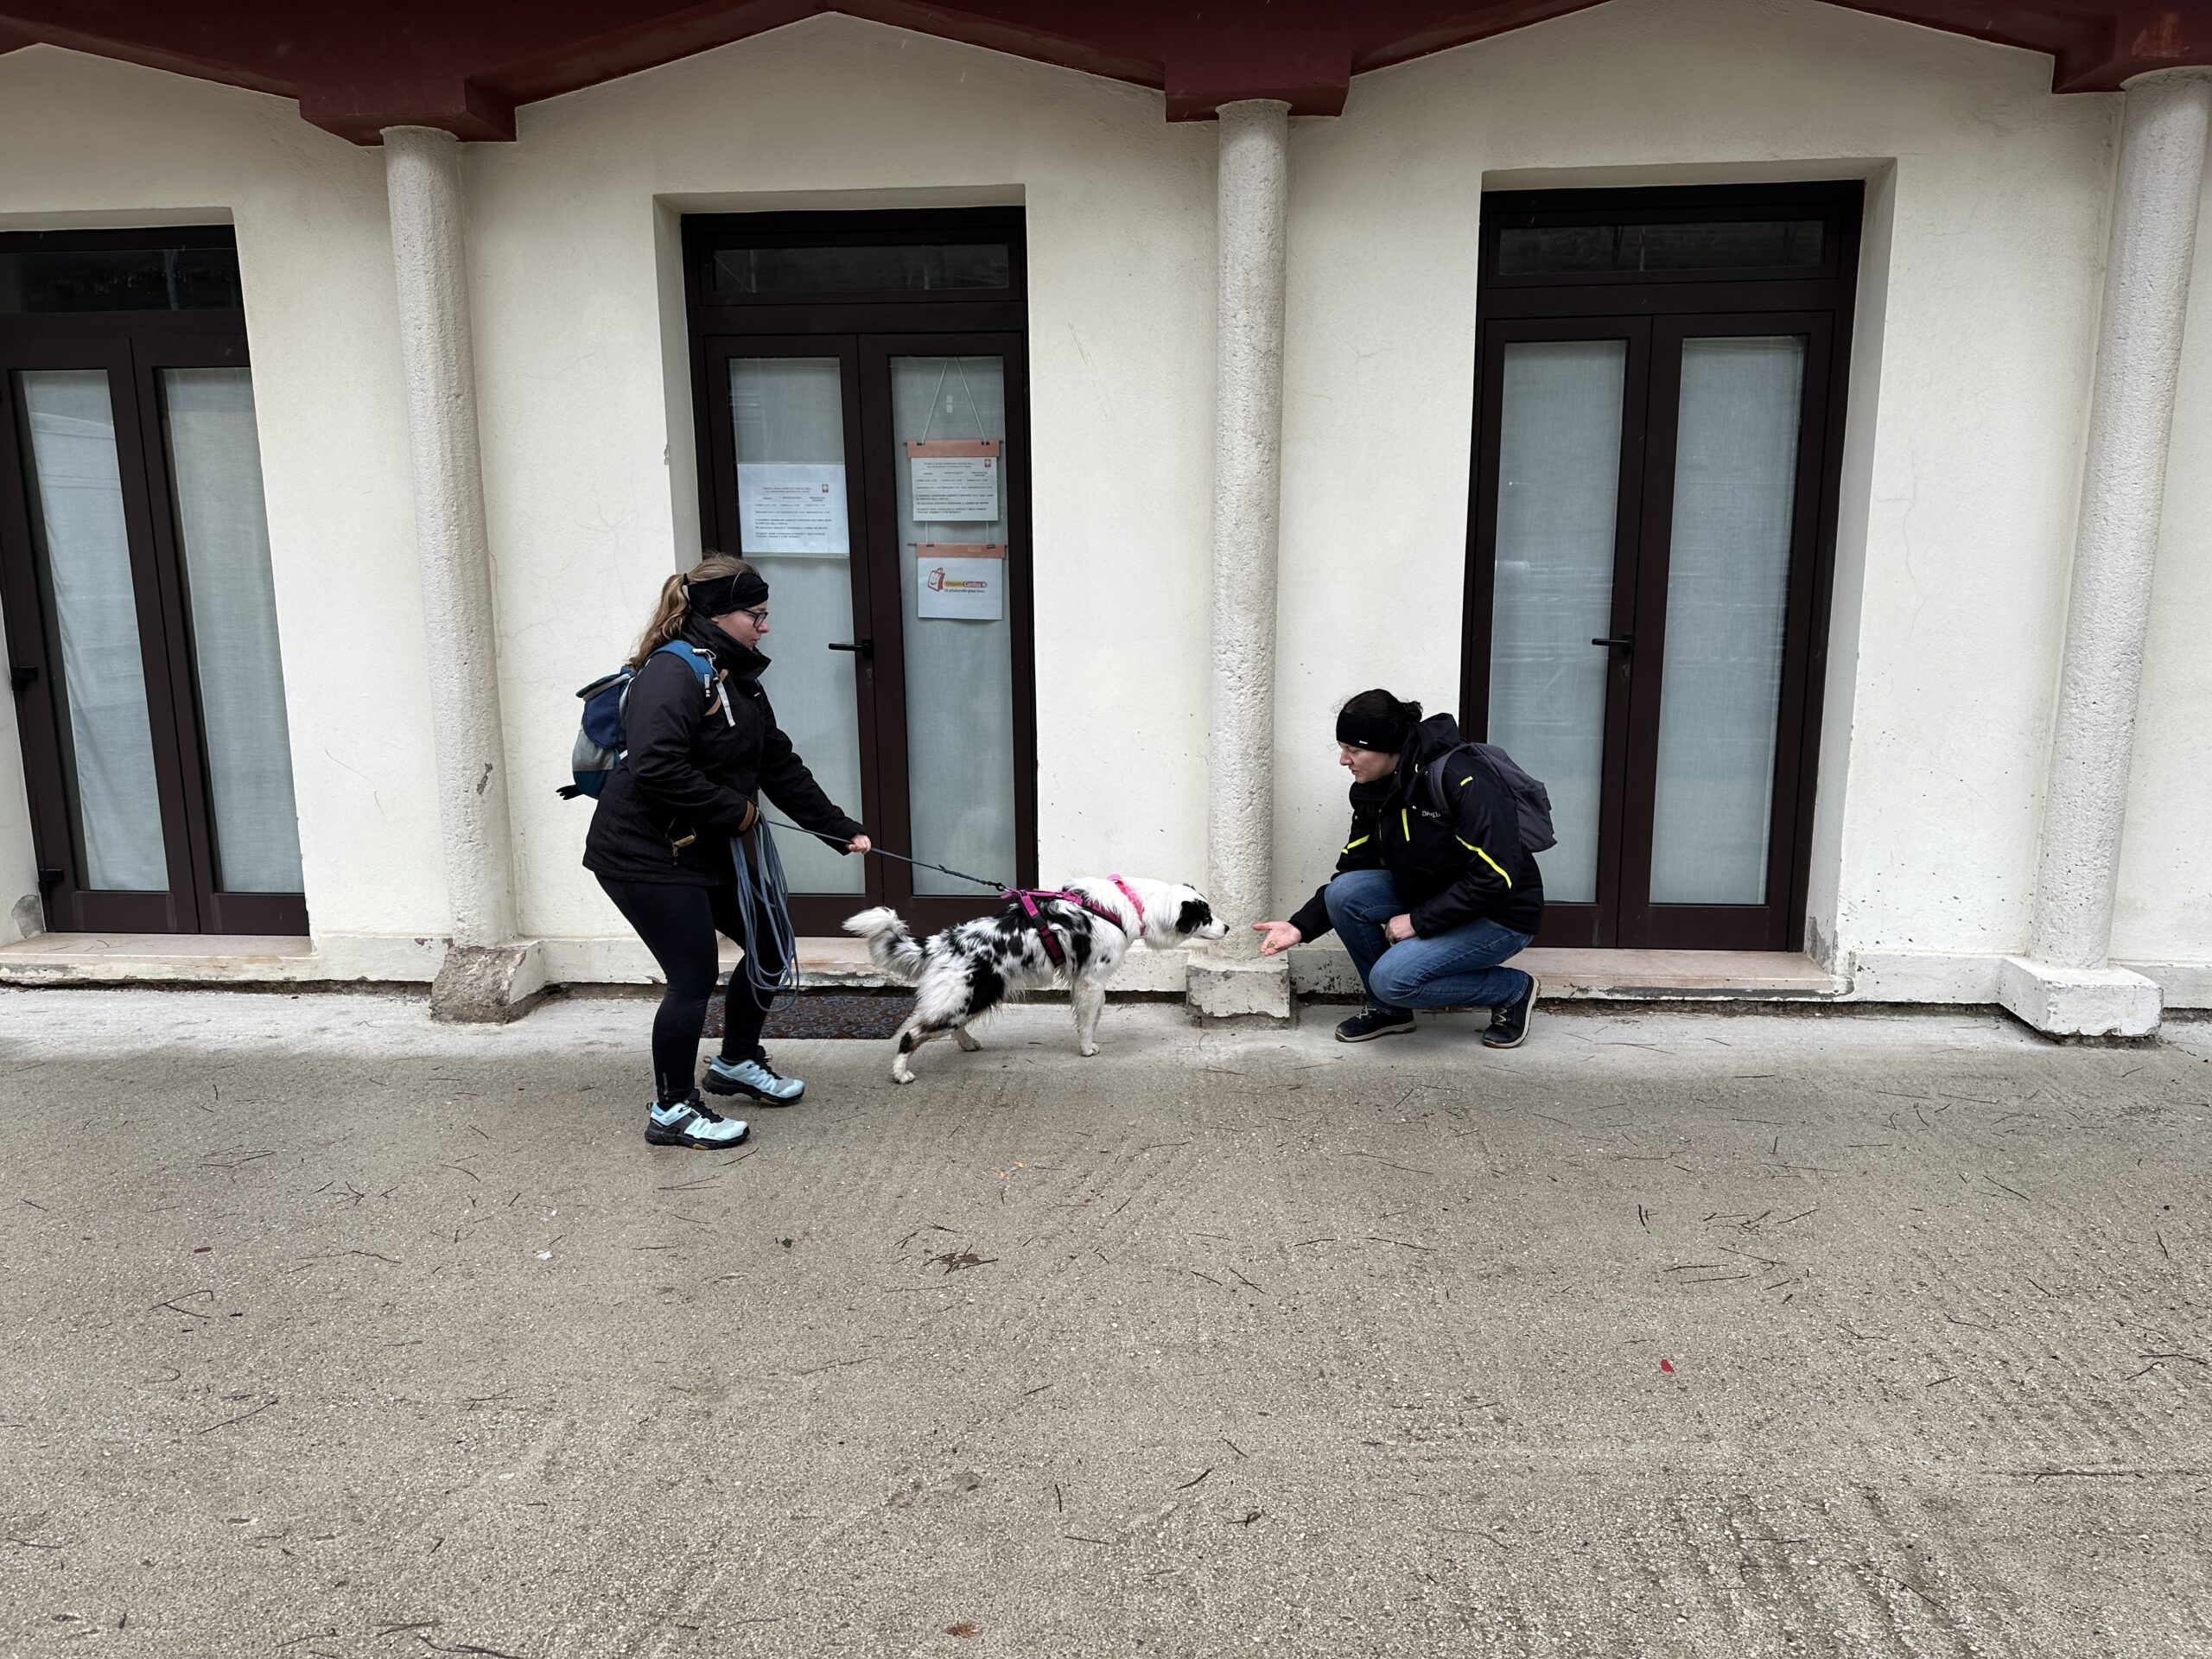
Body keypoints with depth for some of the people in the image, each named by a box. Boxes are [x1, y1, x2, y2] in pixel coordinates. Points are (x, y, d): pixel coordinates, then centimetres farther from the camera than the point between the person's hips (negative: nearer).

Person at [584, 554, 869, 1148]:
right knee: (694, 977, -5)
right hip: (645, 854, -10)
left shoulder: (737, 678, 12)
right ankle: (672, 1111, 15)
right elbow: (656, 769, -32)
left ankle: (737, 1062, 36)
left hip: (706, 849, 10)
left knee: (771, 943, 15)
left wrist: (840, 830, 12)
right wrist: (736, 811, -20)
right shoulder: (673, 674, -20)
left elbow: (780, 764, 15)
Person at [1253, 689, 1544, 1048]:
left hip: (1501, 914, -7)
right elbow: (1353, 869, 4)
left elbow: (1496, 877, -28)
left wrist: (1418, 921, -23)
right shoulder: (1373, 791, -3)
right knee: (1344, 892, -17)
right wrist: (1301, 926, -9)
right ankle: (1387, 1009, 4)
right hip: (1429, 899, 7)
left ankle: (1513, 990, -1)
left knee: (1393, 978, -25)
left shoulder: (1461, 780, -26)